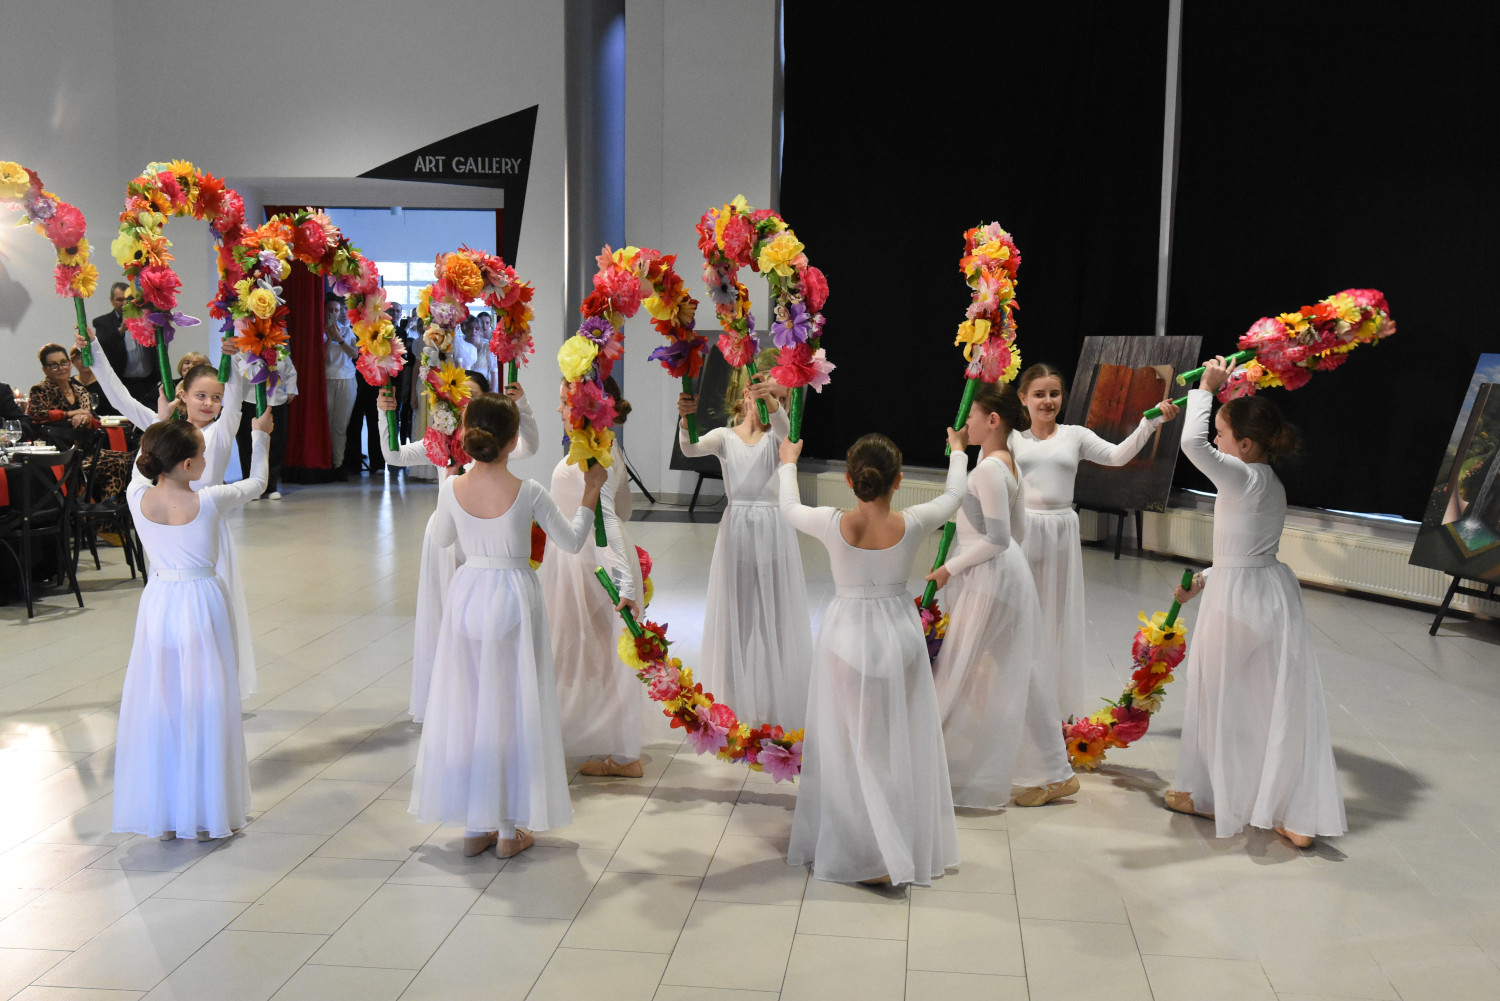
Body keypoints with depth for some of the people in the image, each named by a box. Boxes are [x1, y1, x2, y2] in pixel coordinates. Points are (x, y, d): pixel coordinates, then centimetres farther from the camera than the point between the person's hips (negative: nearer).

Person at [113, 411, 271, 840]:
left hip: (159, 603, 3)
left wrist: (160, 421, 27)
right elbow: (256, 482, 2)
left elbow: (143, 463, 16)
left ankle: (162, 814, 19)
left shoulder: (138, 498, -8)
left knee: (159, 703, 11)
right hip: (203, 601, -3)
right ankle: (208, 812, 14)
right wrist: (260, 435, 16)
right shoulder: (210, 502, -17)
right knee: (205, 704, 7)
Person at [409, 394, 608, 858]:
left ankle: (474, 825, 21)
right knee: (511, 706, 8)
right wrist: (591, 492, 8)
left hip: (467, 596, 3)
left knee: (466, 703, 13)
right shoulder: (527, 491, -15)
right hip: (513, 597, -3)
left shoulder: (453, 488, -7)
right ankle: (509, 828, 15)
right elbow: (571, 541, -2)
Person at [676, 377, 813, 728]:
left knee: (775, 614, 5)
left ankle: (776, 697, 16)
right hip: (737, 528, 0)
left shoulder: (776, 436, 3)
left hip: (774, 530, 0)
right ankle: (737, 698, 16)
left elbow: (782, 426, -23)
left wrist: (771, 399, -44)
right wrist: (685, 418, -38)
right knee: (736, 613, 5)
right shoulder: (725, 436, 3)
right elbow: (690, 449, -17)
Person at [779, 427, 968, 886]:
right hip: (899, 635, 2)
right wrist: (958, 452, 27)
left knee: (851, 745, 9)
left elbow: (789, 508, 5)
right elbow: (953, 495, 7)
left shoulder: (833, 524, -17)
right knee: (900, 744, 16)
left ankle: (867, 853, 7)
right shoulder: (912, 524, -14)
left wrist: (788, 464, 24)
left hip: (847, 637, -1)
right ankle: (913, 846, 27)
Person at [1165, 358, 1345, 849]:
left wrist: (1205, 388, -16)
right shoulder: (1272, 485, 11)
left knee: (1223, 698, 9)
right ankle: (1299, 817, 11)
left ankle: (1209, 794, 24)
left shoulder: (1243, 478, -16)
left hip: (1237, 597, -8)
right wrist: (1205, 579, 22)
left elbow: (1192, 443, -29)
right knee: (1281, 702, 8)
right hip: (1273, 592, 8)